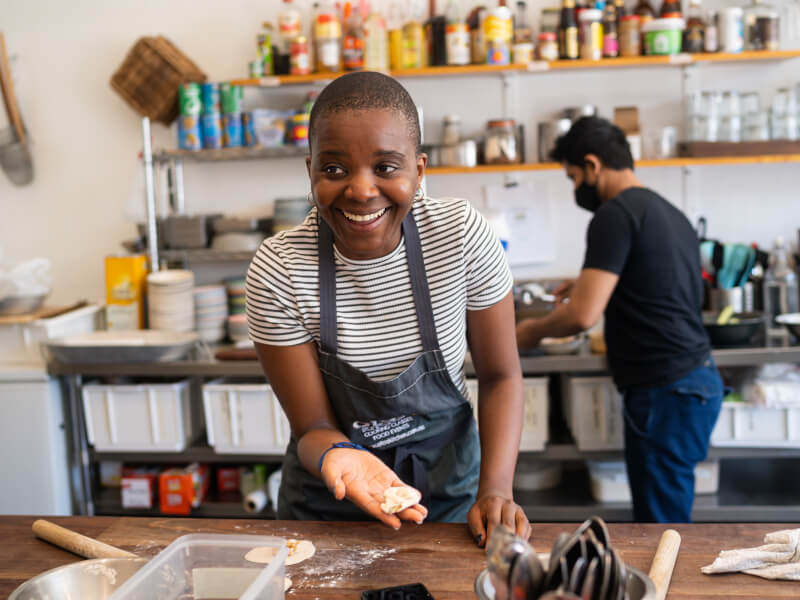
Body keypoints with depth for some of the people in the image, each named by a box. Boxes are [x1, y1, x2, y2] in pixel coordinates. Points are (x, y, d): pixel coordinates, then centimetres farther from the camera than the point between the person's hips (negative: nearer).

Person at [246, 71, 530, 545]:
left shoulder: (462, 234, -19)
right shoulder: (278, 272, -21)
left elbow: (500, 375, -8)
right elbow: (313, 426, -14)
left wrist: (496, 489, -20)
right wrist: (337, 454, -36)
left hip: (448, 486, 1)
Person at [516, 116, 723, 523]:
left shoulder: (616, 213, -12)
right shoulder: (668, 212, 16)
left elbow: (583, 316, -19)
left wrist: (532, 331, 0)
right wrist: (593, 283, 23)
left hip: (665, 390, -10)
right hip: (692, 379, 10)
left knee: (661, 514, -2)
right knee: (664, 508, 16)